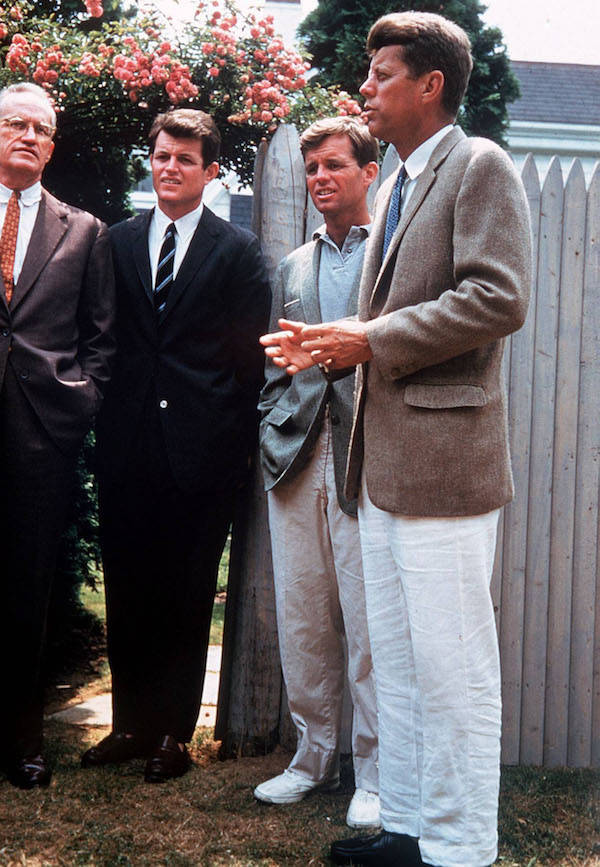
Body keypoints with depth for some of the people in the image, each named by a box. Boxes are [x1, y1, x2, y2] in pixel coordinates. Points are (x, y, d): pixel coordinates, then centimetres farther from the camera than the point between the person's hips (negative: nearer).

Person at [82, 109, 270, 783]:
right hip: (128, 448, 3)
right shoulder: (119, 242, 13)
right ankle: (131, 722, 22)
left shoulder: (238, 251, 3)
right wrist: (107, 423, 4)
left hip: (200, 449, -3)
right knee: (127, 589, 9)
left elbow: (248, 355, -1)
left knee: (187, 595, 4)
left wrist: (234, 441, -6)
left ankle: (174, 731, 17)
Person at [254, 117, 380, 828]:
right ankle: (313, 755, 22)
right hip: (296, 460, 5)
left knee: (368, 622, -4)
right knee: (300, 617, 8)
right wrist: (274, 437, 5)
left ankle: (374, 775, 9)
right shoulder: (291, 268, 21)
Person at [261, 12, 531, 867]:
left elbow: (498, 299, -18)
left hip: (442, 455, -9)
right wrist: (335, 341, 8)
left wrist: (374, 339, -15)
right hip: (384, 464, 10)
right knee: (397, 662, 16)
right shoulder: (397, 186, 21)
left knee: (452, 668, -2)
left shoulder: (479, 166, -6)